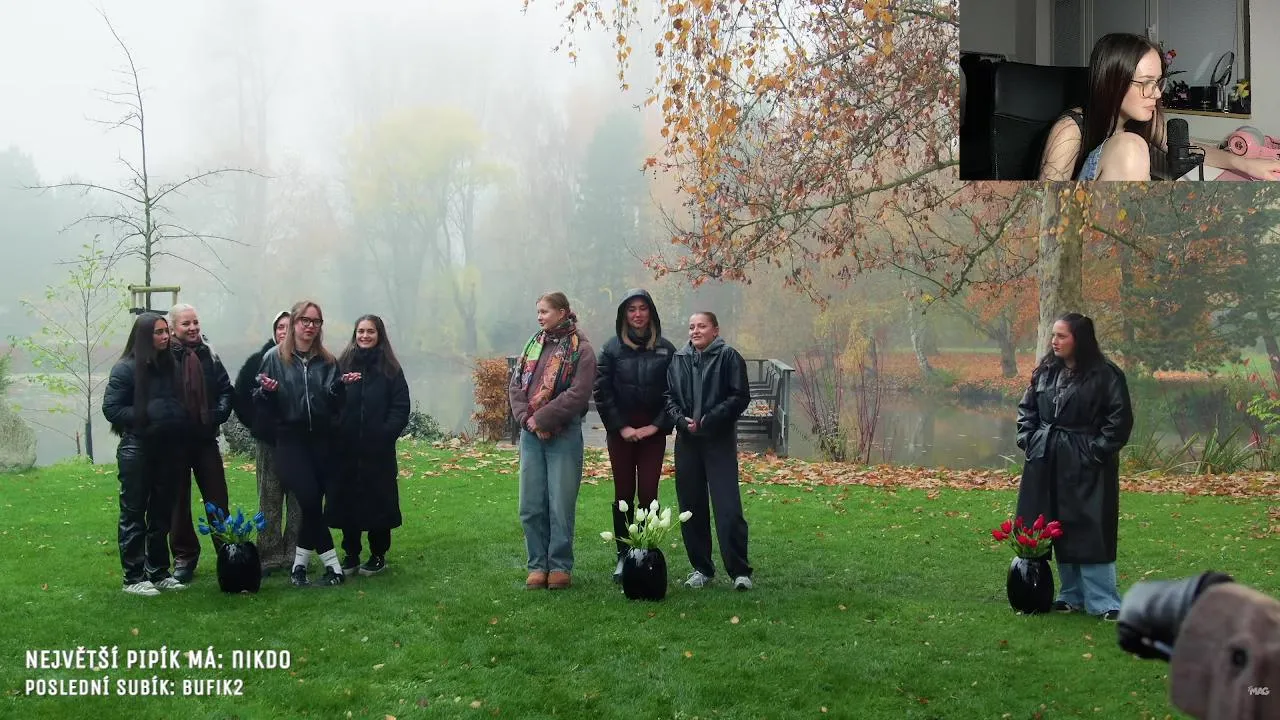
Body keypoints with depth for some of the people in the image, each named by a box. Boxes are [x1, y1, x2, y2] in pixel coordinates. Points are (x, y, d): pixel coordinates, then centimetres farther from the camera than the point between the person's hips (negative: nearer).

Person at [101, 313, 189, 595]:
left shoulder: (169, 365, 9)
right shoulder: (126, 368, -7)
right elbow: (110, 408, -9)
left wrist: (177, 418, 0)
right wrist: (145, 416, -17)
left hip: (166, 448, 6)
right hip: (136, 448, -5)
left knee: (162, 513, 11)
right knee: (134, 514, 1)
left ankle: (158, 573, 20)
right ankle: (133, 578, 6)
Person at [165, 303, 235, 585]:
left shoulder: (209, 355, 6)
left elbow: (226, 389, 9)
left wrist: (219, 414, -6)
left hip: (205, 438, 3)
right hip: (175, 440, -3)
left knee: (217, 498, 5)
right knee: (178, 500, 7)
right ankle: (184, 556, 17)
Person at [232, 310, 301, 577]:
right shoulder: (259, 361, 2)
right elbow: (240, 397, 7)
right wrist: (254, 423, 2)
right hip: (268, 442, 1)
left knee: (299, 501, 3)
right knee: (269, 500, 4)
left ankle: (295, 555, 11)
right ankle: (269, 557, 9)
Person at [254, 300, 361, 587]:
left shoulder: (327, 361, 10)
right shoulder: (274, 358, 3)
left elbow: (335, 402, 7)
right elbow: (260, 403, 2)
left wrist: (341, 384, -11)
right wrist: (266, 390, -19)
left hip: (321, 440, 3)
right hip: (290, 440, -3)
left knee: (312, 503, 2)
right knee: (310, 499, -13)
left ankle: (300, 564, 16)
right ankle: (332, 564, -6)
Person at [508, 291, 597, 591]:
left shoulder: (580, 349, -4)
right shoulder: (533, 344, 14)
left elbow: (578, 395, -14)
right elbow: (516, 385, 8)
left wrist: (542, 419, -15)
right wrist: (527, 419, -8)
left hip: (563, 435, -5)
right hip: (530, 434, 5)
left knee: (560, 506, -1)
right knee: (530, 506, 6)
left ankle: (560, 566, 11)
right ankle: (538, 565, 16)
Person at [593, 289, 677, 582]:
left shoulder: (666, 349, 4)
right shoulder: (612, 348, 3)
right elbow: (602, 392, 0)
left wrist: (657, 426, -6)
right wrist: (621, 427, -6)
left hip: (653, 432, 0)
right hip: (620, 432, 0)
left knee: (648, 493, -5)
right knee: (623, 494, 3)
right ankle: (623, 557, 10)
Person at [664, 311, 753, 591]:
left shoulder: (728, 357, -2)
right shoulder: (678, 359, 11)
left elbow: (741, 396, -6)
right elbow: (668, 395, 12)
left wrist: (709, 419, -13)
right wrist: (681, 420, -6)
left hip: (720, 441, -5)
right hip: (687, 441, 5)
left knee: (728, 507, -10)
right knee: (691, 507, 7)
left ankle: (740, 570, -3)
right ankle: (701, 568, 18)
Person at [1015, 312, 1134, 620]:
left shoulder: (1105, 375, -9)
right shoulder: (1044, 372, 8)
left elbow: (1120, 418, -9)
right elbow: (1027, 408, 18)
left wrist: (1097, 450, -12)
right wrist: (1028, 439, 6)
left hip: (1086, 467, -6)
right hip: (1047, 464, 6)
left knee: (1090, 532, -7)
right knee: (1059, 532, 10)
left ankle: (1103, 602, -2)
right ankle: (1071, 595, 22)